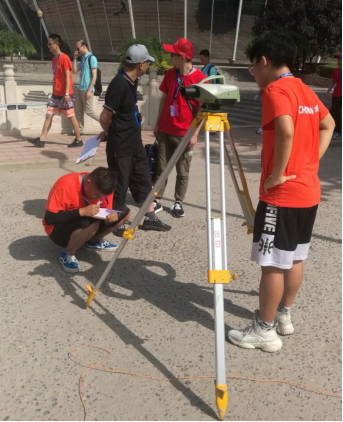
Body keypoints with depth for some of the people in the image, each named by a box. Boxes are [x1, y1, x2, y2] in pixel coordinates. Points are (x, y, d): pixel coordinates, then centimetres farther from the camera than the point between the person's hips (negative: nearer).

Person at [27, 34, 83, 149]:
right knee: (48, 115, 4)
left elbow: (68, 77, -16)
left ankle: (78, 140, 11)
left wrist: (66, 93, -21)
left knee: (71, 116, 0)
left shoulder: (64, 58, -13)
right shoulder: (54, 58, 13)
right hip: (56, 94, 8)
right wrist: (54, 92, 19)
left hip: (65, 94, -8)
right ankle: (41, 140, 5)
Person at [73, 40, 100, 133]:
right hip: (81, 89, 8)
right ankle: (80, 129, 13)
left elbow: (94, 76, -16)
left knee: (89, 111, -7)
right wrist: (75, 58, 6)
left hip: (87, 89, -8)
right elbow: (75, 71, 13)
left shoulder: (92, 58, -11)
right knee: (81, 110, 9)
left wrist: (89, 90, -20)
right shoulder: (83, 59, 15)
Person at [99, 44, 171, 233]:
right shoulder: (119, 85, -23)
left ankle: (150, 219, 27)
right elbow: (105, 117, -20)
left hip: (135, 143, 9)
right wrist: (112, 134, -2)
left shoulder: (131, 81, 6)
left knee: (143, 181, 15)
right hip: (120, 147, -9)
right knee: (119, 186, 5)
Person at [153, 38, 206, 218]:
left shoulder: (200, 78, -12)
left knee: (183, 171, 6)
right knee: (161, 167, 7)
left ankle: (179, 203, 18)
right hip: (165, 130, 5)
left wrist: (195, 134, -14)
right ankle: (157, 201, 16)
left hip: (185, 133, -4)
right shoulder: (170, 74, 4)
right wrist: (157, 124, 11)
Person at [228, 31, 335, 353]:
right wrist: (311, 161, 14)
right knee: (294, 258, 17)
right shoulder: (306, 90, 13)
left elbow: (286, 133, -30)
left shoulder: (276, 90, -14)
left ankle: (265, 331, 11)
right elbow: (328, 124, 23)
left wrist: (276, 176, -20)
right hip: (308, 190, 9)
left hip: (282, 194, -9)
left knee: (272, 263, 0)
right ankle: (283, 316, 32)